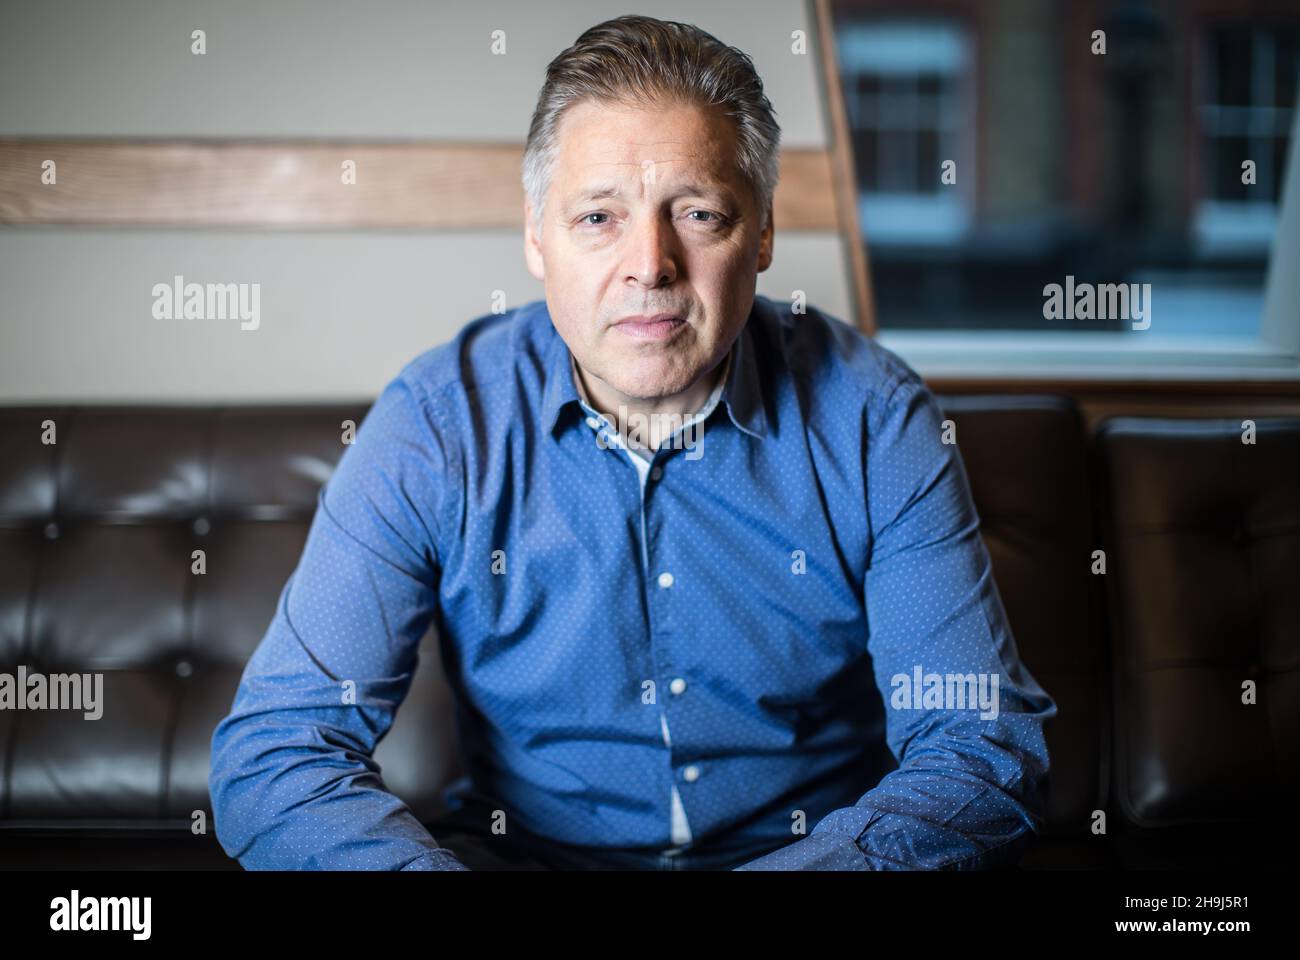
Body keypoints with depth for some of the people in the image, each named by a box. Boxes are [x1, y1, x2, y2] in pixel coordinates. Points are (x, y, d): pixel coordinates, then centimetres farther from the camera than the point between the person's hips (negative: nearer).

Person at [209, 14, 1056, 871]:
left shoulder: (875, 417, -8)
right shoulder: (435, 424, -10)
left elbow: (987, 747, -10)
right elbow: (273, 755, -13)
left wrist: (817, 865, -30)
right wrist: (424, 866, -32)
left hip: (818, 851, 2)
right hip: (517, 851, -1)